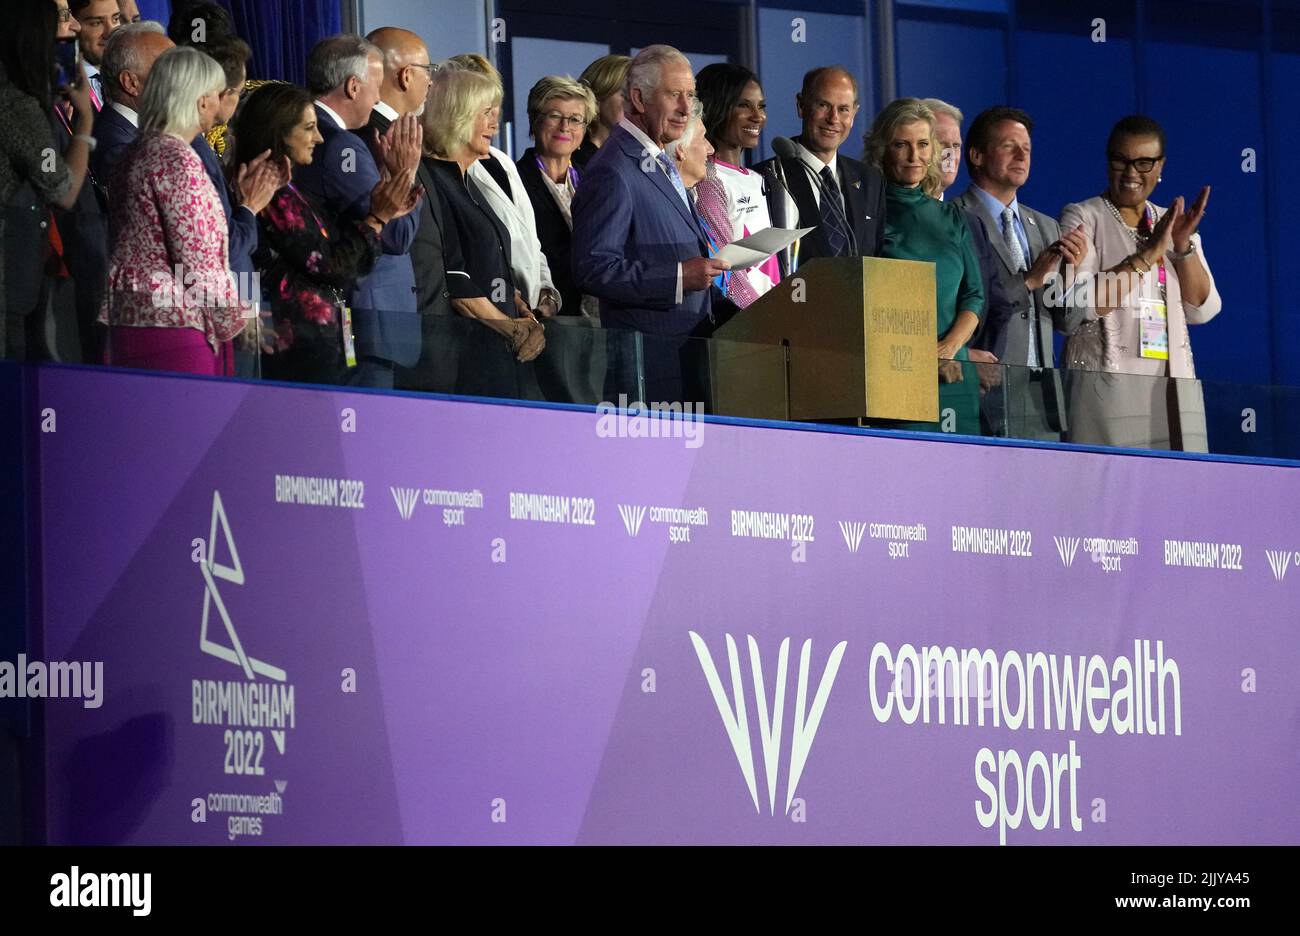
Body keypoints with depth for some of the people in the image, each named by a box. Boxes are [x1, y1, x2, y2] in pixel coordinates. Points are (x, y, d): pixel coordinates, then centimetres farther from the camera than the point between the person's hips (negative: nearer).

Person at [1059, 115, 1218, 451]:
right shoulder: (1082, 217, 3)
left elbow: (1202, 309, 9)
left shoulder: (1172, 223, 18)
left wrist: (1184, 246, -5)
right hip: (1105, 383, -5)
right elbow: (1079, 303, -13)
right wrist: (1147, 255, -15)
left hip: (1173, 387, 5)